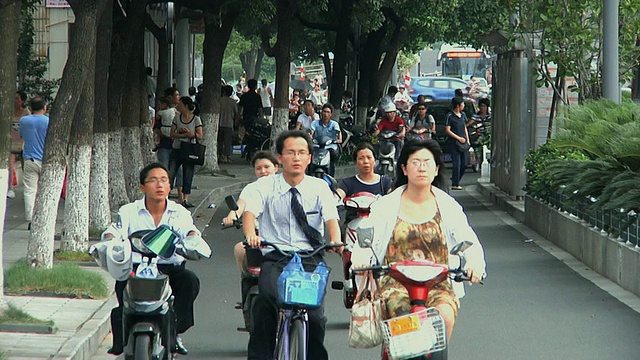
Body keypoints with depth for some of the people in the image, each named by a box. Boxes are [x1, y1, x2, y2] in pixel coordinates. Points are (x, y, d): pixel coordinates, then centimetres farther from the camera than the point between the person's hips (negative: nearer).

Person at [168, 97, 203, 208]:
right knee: (170, 175, -3)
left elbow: (200, 136, -4)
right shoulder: (177, 118, 6)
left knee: (187, 177, 1)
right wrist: (183, 135, -16)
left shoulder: (196, 119, -2)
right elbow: (172, 134, 0)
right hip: (176, 150, 2)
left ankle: (185, 200, 7)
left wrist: (191, 134, -21)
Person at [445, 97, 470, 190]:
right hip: (454, 143, -7)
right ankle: (455, 184, -4)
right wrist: (459, 138, -13)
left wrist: (467, 140, 14)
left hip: (464, 143, 7)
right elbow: (448, 130, -9)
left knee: (464, 164, 5)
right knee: (457, 164, -8)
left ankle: (455, 179, 22)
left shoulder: (463, 114, 15)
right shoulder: (450, 116, -7)